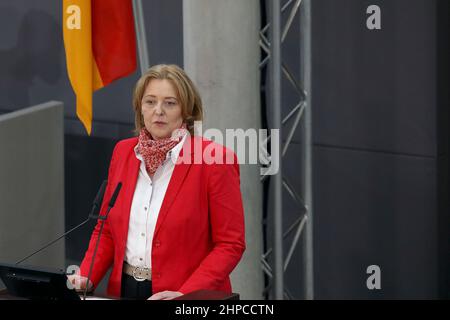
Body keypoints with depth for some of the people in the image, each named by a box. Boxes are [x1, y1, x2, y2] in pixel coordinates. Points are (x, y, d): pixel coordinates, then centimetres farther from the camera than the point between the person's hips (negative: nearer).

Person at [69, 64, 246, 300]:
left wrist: (185, 295, -18)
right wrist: (87, 277, -1)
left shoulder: (214, 159, -8)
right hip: (125, 291, 4)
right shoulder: (123, 152, 8)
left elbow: (230, 244, -8)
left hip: (189, 300, -4)